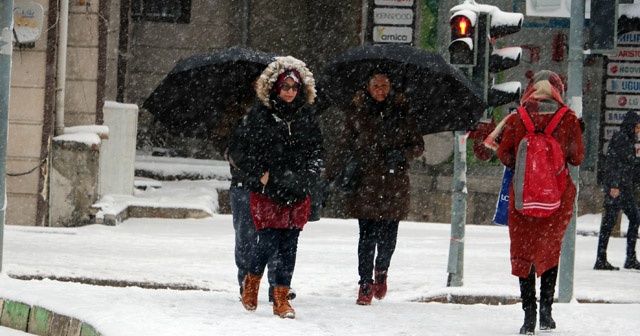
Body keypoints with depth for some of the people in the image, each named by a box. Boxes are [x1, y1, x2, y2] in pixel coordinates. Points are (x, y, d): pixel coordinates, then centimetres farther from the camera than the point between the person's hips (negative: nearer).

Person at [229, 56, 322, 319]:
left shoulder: (307, 116, 8)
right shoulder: (260, 115, -3)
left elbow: (317, 152, 17)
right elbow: (238, 149, -1)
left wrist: (307, 177, 1)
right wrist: (260, 174, -8)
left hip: (297, 193, 3)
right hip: (265, 190, -3)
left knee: (289, 246, 2)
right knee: (268, 242, -10)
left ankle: (281, 297, 10)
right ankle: (252, 281, 19)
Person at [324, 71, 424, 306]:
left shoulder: (401, 112, 6)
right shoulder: (358, 113, 5)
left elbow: (418, 145, 10)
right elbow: (343, 148, 7)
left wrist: (402, 155, -11)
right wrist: (329, 176, -1)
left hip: (393, 185, 1)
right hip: (365, 183, -1)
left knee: (388, 237, 3)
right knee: (367, 236, -6)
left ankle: (381, 270, 32)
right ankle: (366, 283, 3)